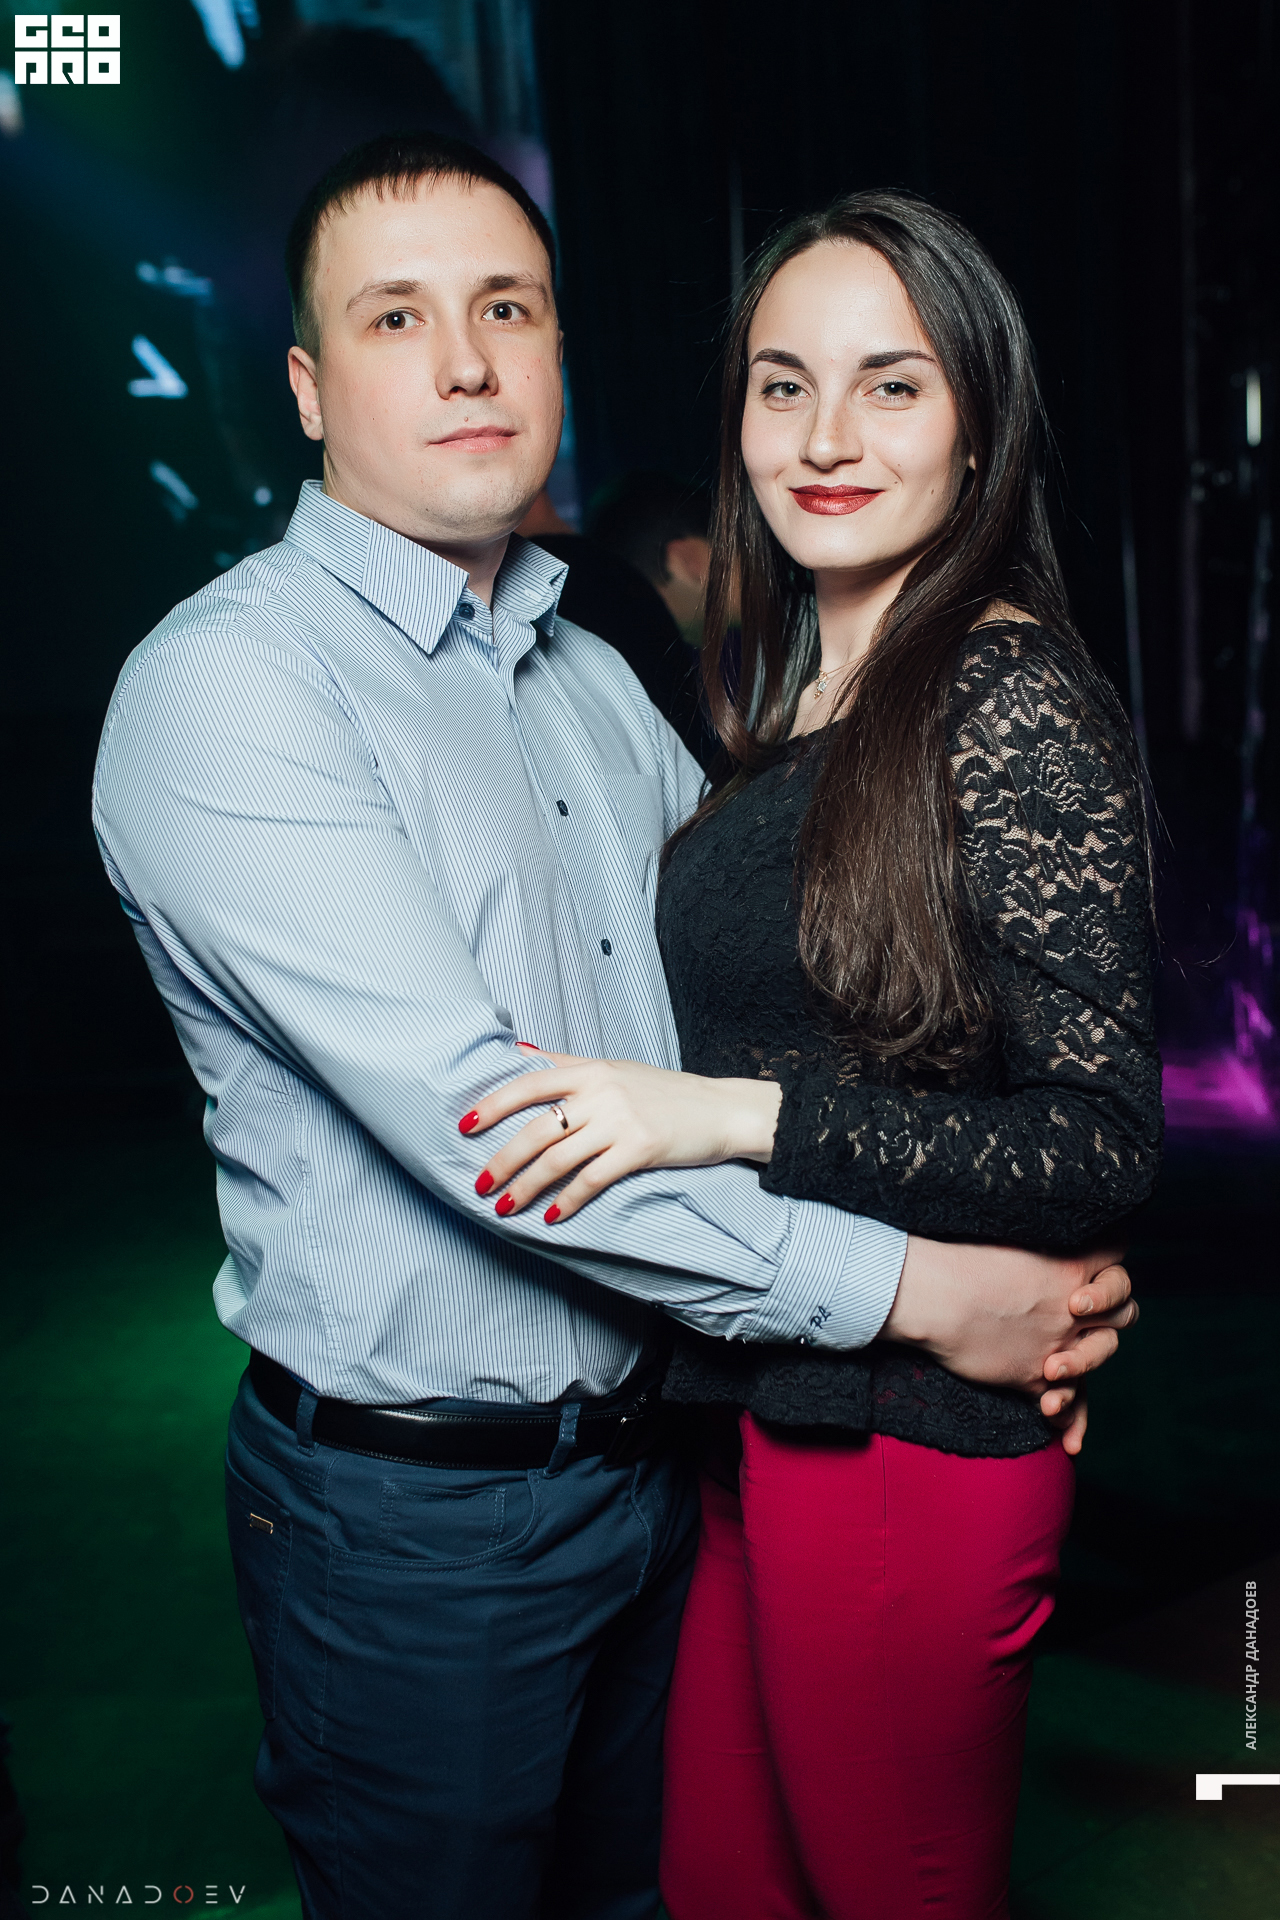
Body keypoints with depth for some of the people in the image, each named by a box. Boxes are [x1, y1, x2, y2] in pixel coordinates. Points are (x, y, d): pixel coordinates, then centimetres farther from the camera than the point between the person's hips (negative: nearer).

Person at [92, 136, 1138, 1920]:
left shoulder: (595, 682, 8)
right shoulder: (226, 685, -19)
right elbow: (474, 1121, -27)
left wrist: (1021, 1272, -5)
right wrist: (910, 1289, -22)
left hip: (646, 1447, 7)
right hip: (414, 1514, -7)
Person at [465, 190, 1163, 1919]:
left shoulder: (1014, 704, -15)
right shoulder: (775, 687, 9)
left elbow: (1102, 1142, -20)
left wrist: (728, 1114, -25)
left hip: (908, 1432, -7)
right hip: (752, 1396, 7)